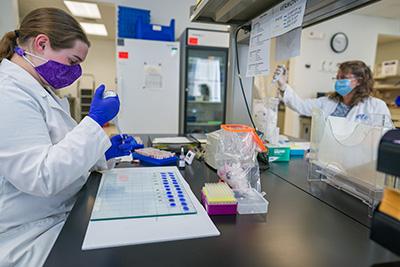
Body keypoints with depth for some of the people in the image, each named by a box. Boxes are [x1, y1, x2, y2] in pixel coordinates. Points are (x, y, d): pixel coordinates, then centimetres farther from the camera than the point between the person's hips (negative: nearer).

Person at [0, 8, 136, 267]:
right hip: (31, 239, -8)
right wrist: (95, 121, -24)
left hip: (64, 216, 8)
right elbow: (41, 177, -28)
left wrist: (104, 151, 0)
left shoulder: (41, 90, 10)